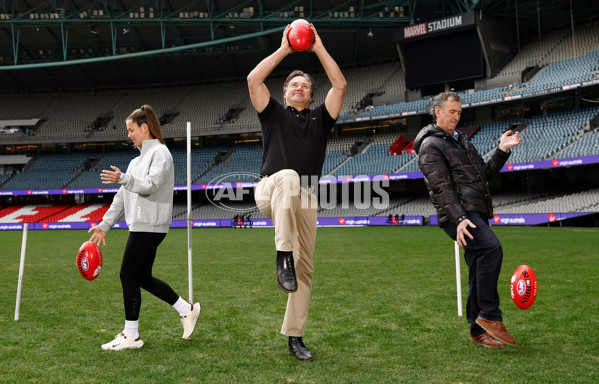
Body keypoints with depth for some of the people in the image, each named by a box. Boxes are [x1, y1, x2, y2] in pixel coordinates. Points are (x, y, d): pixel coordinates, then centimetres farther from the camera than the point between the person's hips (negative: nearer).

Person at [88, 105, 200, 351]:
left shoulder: (160, 153, -7)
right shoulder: (137, 160, 21)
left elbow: (151, 185, -23)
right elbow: (123, 196, 21)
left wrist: (123, 179, -39)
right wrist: (104, 224, 18)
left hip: (150, 226, -9)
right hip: (141, 226, 9)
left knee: (129, 276, -5)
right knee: (143, 278, 12)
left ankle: (131, 336, 5)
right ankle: (187, 310, 22)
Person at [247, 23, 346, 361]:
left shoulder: (320, 118, 20)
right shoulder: (274, 114, 17)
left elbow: (340, 85, 8)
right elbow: (254, 79, 3)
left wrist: (319, 48, 10)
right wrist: (284, 50, 8)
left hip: (304, 200, 3)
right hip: (270, 191, -3)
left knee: (305, 268, -1)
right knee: (288, 177, -40)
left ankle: (295, 336, 9)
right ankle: (283, 257, -41)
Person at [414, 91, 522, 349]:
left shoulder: (461, 140, 26)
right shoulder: (431, 145, -3)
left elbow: (485, 173, 27)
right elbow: (441, 187, -14)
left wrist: (502, 150, 14)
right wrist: (459, 218, -24)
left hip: (476, 212, 9)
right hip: (458, 214, -9)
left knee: (479, 274, 7)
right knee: (492, 248, -29)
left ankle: (479, 331, 13)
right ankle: (490, 315, -23)